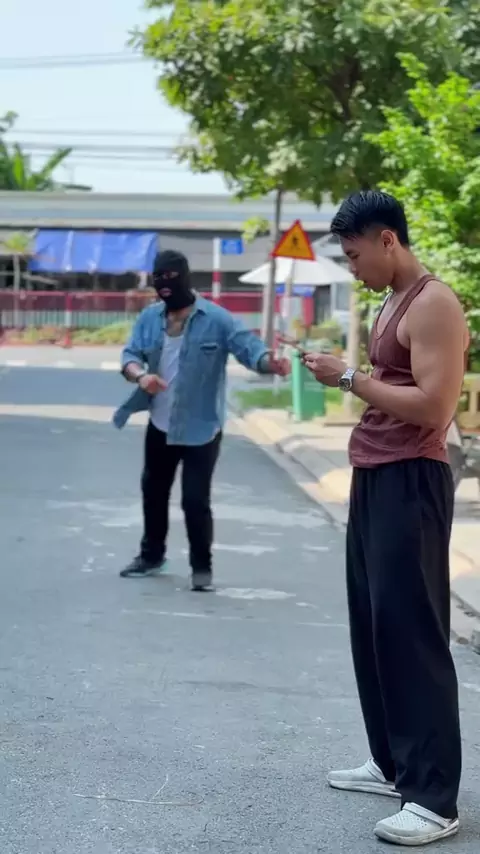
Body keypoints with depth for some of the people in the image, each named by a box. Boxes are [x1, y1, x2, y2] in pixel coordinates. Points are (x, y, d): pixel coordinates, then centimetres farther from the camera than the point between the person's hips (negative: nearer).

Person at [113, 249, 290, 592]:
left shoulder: (216, 319, -15)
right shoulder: (149, 317, 1)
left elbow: (249, 346, -24)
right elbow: (130, 354, 0)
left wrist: (270, 362, -46)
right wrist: (140, 375, -24)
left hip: (201, 428, -6)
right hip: (160, 425, 6)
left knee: (196, 499, -6)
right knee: (153, 491, 19)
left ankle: (202, 566, 11)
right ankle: (152, 555, 38)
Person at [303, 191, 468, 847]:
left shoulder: (434, 305, -13)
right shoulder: (394, 303, 17)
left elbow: (434, 406, -22)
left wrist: (351, 379, -17)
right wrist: (350, 380, 8)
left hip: (410, 481, -10)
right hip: (374, 477, 10)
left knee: (410, 628, -10)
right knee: (373, 624, 13)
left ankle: (434, 798, -8)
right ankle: (392, 763, 24)